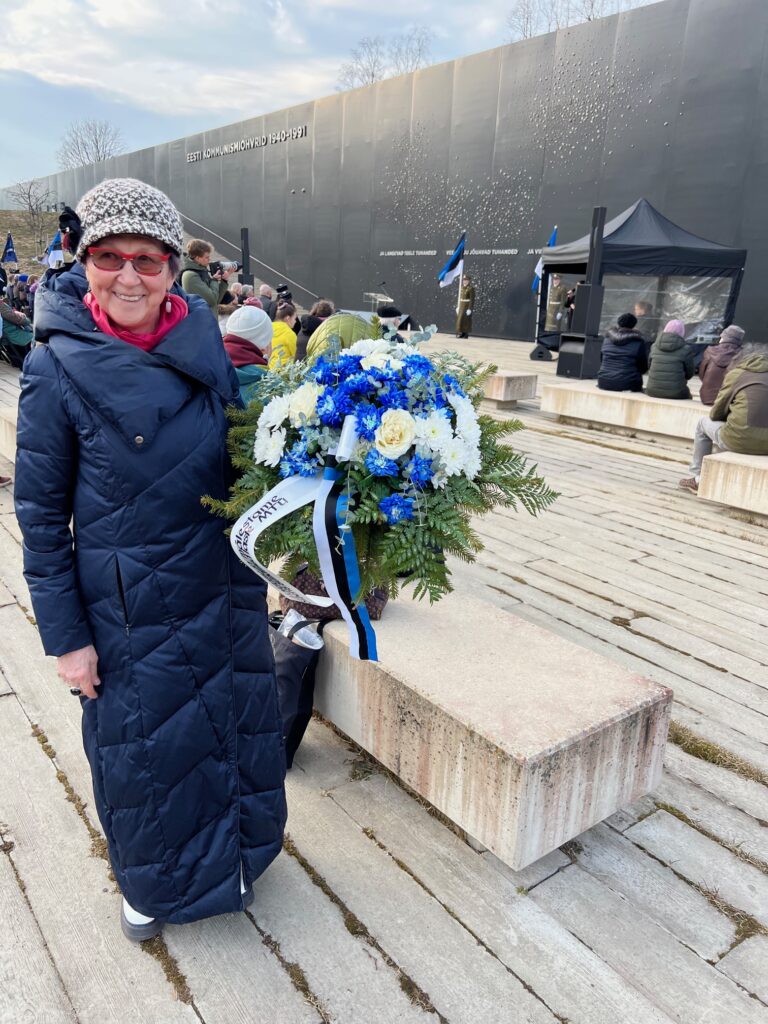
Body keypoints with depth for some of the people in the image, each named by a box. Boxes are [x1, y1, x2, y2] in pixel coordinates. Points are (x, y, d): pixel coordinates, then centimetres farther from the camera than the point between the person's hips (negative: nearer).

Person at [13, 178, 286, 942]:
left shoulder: (206, 341, -4)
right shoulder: (58, 368, -14)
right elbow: (41, 512, -9)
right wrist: (66, 635, -8)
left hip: (227, 590, 4)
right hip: (131, 606, -4)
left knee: (239, 727, 20)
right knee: (145, 747, 15)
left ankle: (236, 851, 51)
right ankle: (153, 882, 46)